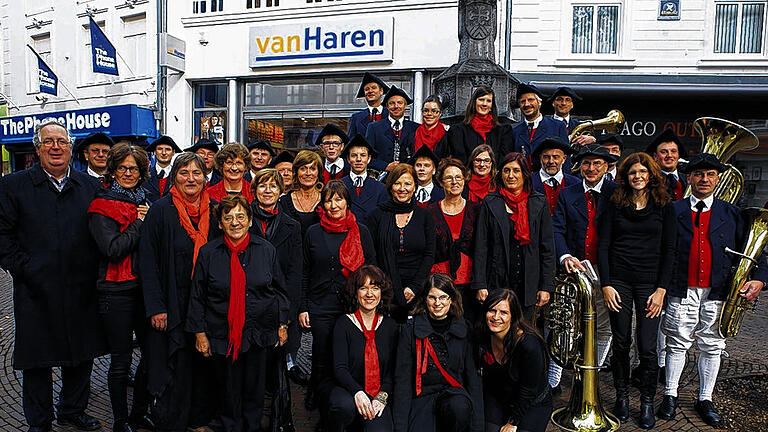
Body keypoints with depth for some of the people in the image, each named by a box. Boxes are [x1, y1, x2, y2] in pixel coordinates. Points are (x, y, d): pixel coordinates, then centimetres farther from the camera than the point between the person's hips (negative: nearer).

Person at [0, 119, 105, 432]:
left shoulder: (89, 186, 6)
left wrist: (92, 270, -1)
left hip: (81, 290, 3)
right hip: (36, 291, -2)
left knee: (81, 354, 14)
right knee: (37, 359, 10)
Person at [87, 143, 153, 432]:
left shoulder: (144, 202, 12)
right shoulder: (101, 207, -5)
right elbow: (113, 250, -17)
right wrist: (140, 223, -11)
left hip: (146, 286, 5)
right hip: (117, 291, -5)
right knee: (121, 360, 5)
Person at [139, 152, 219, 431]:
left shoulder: (213, 210, 5)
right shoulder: (161, 210, -6)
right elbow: (148, 261, -7)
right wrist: (155, 306, -13)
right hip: (172, 304, -3)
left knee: (201, 364, 11)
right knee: (175, 367, 1)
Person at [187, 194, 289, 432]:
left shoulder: (266, 250, 0)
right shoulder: (208, 253, -3)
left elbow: (279, 290, 6)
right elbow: (197, 297, 2)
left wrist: (282, 325, 5)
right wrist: (199, 332, -1)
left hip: (260, 333, 1)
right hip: (223, 335, -1)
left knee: (255, 388, 14)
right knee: (228, 390, 11)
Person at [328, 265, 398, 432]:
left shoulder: (390, 326, 9)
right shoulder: (344, 323, 0)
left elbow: (392, 370, 8)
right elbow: (339, 368, -8)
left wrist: (382, 396, -9)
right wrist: (357, 392, -26)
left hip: (379, 395, 2)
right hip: (347, 391, -1)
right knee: (345, 406, -35)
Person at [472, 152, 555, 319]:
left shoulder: (539, 203, 5)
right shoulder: (490, 203, 3)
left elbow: (547, 248, 5)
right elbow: (480, 247, 0)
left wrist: (546, 286, -1)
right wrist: (480, 285, -6)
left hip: (528, 285, 1)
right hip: (497, 283, -1)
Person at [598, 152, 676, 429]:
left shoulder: (664, 207, 5)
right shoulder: (615, 205, 5)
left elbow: (669, 250, 3)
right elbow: (603, 246, 3)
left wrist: (661, 289, -5)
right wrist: (606, 285, -5)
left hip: (649, 283, 0)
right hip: (619, 281, 0)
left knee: (647, 347, -3)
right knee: (621, 343, 6)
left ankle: (647, 403, 16)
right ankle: (622, 397, 23)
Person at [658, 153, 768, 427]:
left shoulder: (731, 214, 8)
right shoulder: (673, 211, 1)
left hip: (717, 292, 2)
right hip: (681, 291, -2)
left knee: (712, 346, 10)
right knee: (678, 343, 6)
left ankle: (705, 400, 25)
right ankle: (670, 395, 20)